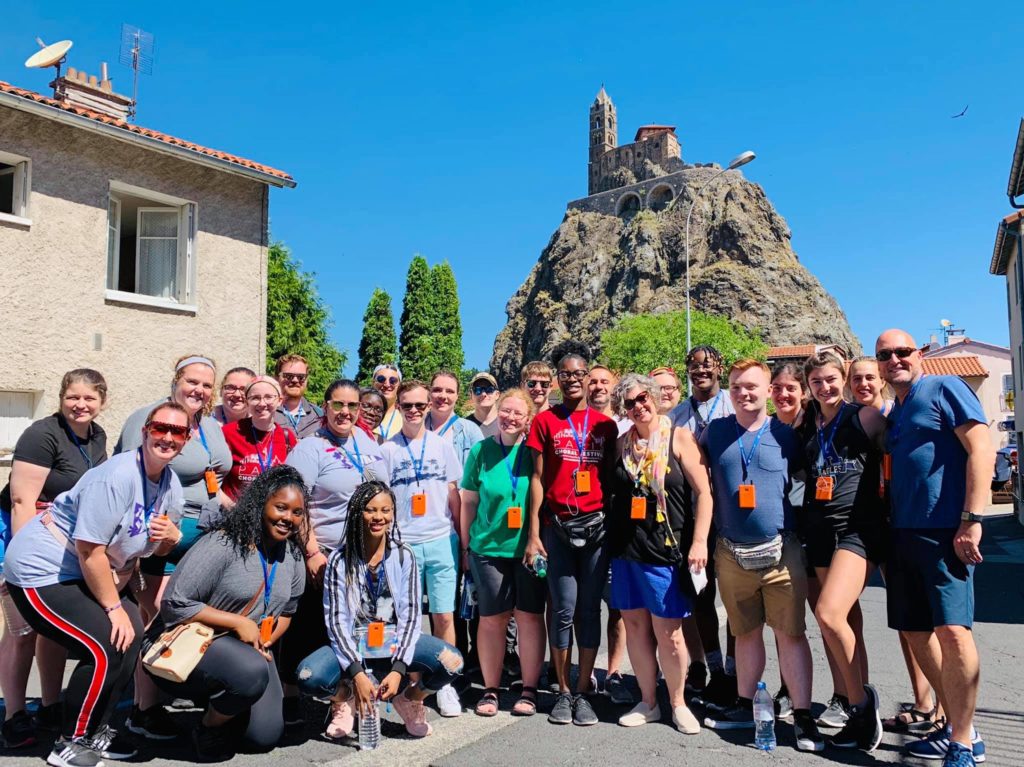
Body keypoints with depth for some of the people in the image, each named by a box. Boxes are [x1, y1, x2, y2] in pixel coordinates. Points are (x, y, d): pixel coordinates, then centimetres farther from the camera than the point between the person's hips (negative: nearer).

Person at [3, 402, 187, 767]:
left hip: (90, 573, 9)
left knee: (131, 636, 0)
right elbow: (89, 551, -26)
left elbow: (159, 548, 9)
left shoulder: (171, 485, -2)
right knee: (105, 648, -17)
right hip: (41, 571, -9)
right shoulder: (115, 476, -28)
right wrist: (114, 607, -19)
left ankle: (94, 730, 20)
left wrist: (171, 537, -15)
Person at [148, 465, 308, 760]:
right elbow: (174, 604, -22)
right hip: (191, 645, -7)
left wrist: (266, 643, -6)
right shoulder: (222, 545, -21)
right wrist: (237, 623, -22)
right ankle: (207, 729, -4)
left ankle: (217, 702, 29)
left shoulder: (293, 556, 2)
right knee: (251, 672, -35)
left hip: (249, 650, 7)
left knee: (266, 737, -1)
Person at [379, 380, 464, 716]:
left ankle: (445, 682, 15)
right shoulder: (387, 450, 3)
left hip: (441, 541, 1)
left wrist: (462, 537, 7)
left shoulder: (442, 446, 6)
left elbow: (454, 494, 9)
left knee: (444, 616, 1)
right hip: (402, 544, 0)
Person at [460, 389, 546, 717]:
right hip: (488, 546, 0)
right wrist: (465, 543, 7)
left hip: (529, 547, 0)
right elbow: (469, 501, 6)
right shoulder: (481, 450, 1)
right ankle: (490, 689, 20)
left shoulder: (535, 451, -1)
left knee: (530, 616, 4)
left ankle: (529, 690, 18)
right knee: (492, 618, 5)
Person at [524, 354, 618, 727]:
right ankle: (563, 691, 17)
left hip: (597, 525, 2)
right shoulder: (544, 421, 4)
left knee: (589, 610, 7)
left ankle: (583, 692, 17)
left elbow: (612, 478, 11)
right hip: (557, 526, -1)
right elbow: (537, 478, 2)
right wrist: (533, 534, -3)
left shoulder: (605, 424, 8)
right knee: (564, 610, 2)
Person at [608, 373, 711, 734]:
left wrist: (699, 541, -14)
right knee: (635, 626, 9)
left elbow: (703, 492, -6)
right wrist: (611, 538, 9)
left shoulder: (678, 437, -3)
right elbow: (609, 492, 15)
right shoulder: (622, 444, 7)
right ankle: (647, 703, 25)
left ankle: (678, 703, 22)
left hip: (666, 550, -4)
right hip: (625, 549, 4)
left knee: (668, 632, 1)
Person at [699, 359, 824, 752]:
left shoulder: (785, 435, -1)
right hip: (731, 553, 2)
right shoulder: (714, 432, 4)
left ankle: (802, 716, 9)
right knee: (745, 632, 15)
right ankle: (744, 705, 28)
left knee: (790, 633, 0)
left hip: (780, 550, -2)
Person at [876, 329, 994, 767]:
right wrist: (887, 531, 14)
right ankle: (956, 727, 25)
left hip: (944, 530, -8)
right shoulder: (892, 414, 19)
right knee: (916, 631, 11)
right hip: (903, 532, 8)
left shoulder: (944, 389, -2)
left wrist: (972, 520, -19)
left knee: (952, 629, -13)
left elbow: (981, 448, -12)